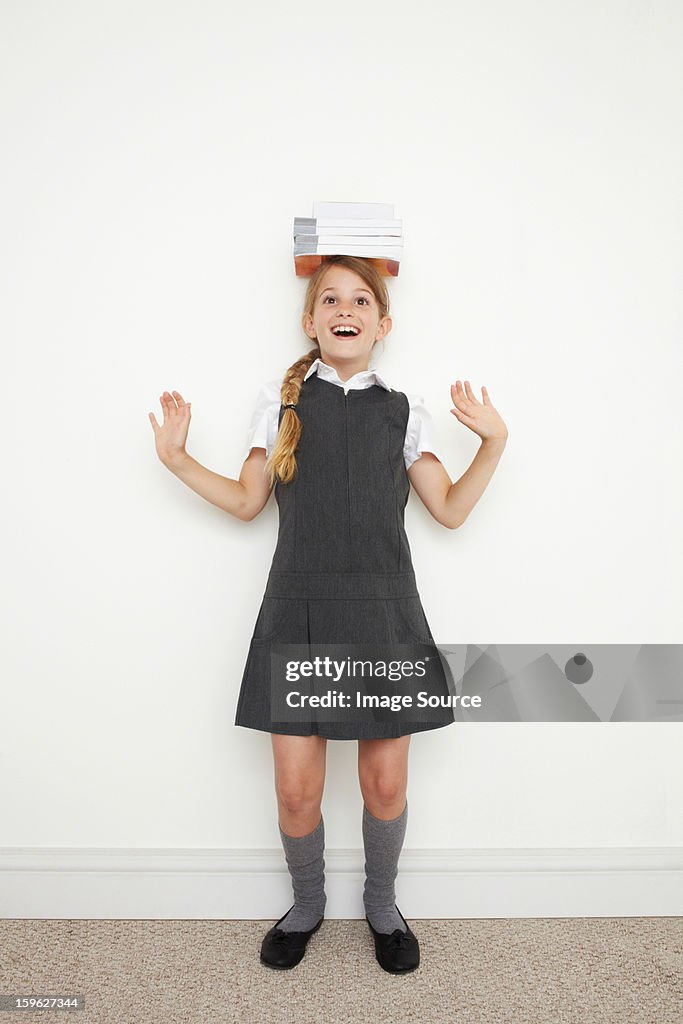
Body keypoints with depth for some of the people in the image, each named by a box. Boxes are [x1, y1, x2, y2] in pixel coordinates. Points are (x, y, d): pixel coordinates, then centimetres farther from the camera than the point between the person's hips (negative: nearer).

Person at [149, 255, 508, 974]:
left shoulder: (404, 411, 8)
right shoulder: (281, 399, 8)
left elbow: (450, 510, 9)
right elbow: (247, 502, 10)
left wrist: (493, 442, -1)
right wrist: (177, 460, 1)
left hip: (381, 611, 1)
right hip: (298, 610, 0)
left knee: (385, 781, 8)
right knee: (296, 787, 3)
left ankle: (381, 906, 37)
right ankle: (307, 905, 35)